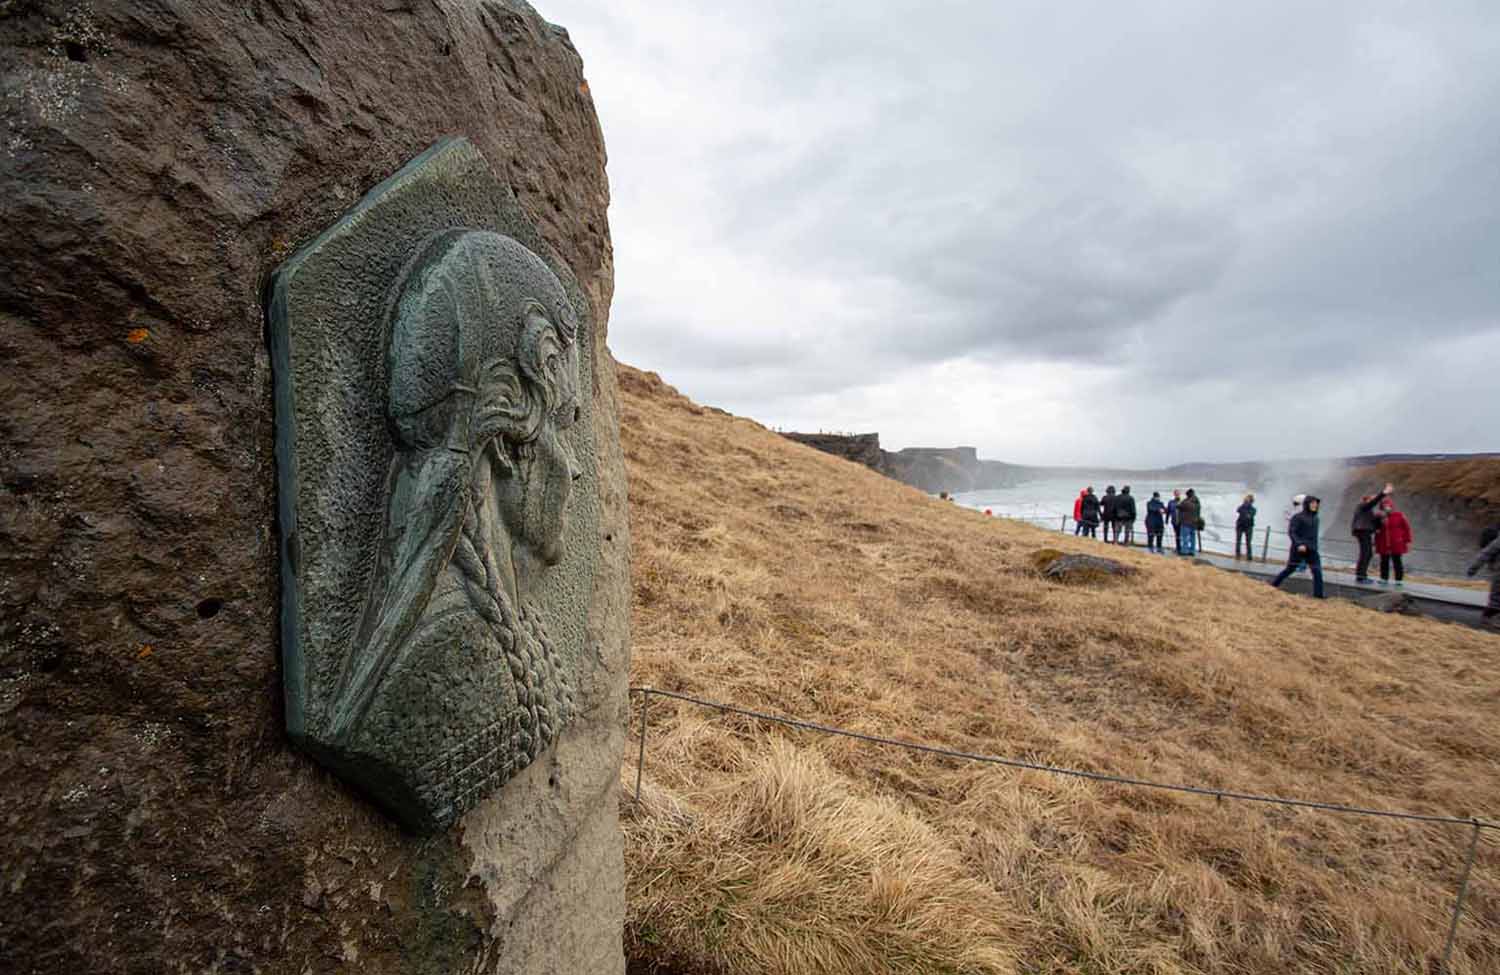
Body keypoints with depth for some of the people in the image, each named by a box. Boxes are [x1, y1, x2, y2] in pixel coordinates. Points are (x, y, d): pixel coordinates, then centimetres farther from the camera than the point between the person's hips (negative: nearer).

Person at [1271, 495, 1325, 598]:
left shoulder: (1315, 518, 10)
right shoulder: (1298, 517, -8)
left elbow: (1314, 535, 18)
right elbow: (1291, 532, -14)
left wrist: (1314, 546, 15)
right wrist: (1299, 544, -24)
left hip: (1311, 550, 5)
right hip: (1298, 548, -5)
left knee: (1317, 571, -5)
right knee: (1290, 569, 4)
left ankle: (1318, 594, -1)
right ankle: (1273, 585, 20)